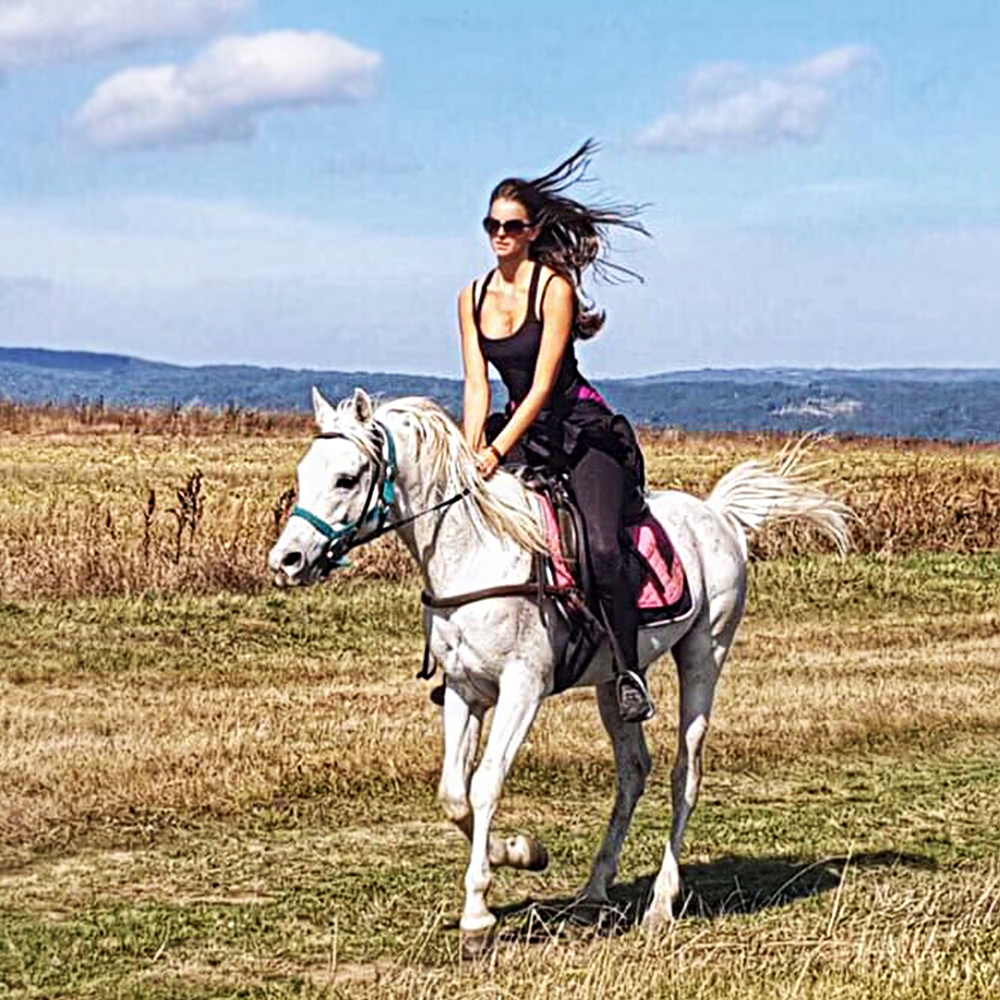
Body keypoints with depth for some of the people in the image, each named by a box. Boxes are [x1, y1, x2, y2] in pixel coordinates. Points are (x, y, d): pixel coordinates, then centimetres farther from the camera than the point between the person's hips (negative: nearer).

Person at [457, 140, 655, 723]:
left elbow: (543, 383, -18)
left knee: (603, 546, -24)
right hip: (523, 432, 6)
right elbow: (477, 384, 3)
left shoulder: (554, 287, -13)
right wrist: (470, 453, -12)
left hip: (585, 430, -6)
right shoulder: (473, 298, 6)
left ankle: (630, 671, -15)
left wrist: (497, 451, -25)